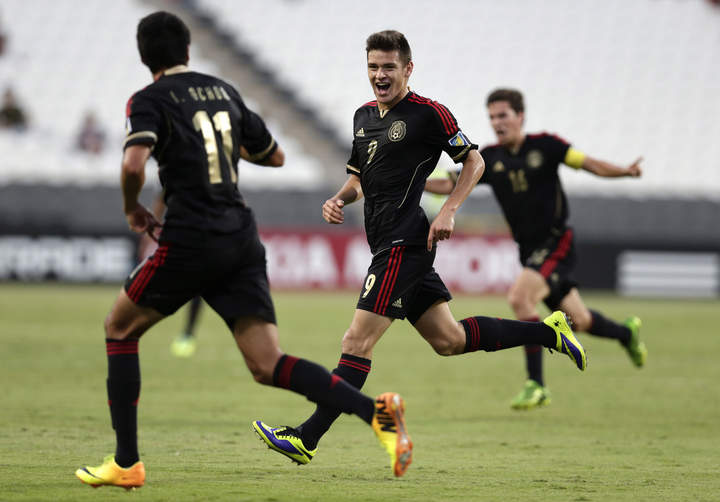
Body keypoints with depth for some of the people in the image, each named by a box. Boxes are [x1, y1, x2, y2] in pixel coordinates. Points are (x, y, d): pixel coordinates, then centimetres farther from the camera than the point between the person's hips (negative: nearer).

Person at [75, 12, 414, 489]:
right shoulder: (225, 92, 17)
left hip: (191, 239, -5)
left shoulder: (151, 100, -2)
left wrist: (133, 210, 0)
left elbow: (134, 164, -19)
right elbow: (275, 155, 26)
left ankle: (126, 462, 12)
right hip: (242, 239, 5)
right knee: (267, 366, 0)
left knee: (120, 328, 16)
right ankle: (375, 410, -22)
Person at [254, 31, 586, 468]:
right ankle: (549, 332, 23)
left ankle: (307, 439, -13)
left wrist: (448, 211, -13)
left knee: (358, 340, -11)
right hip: (389, 247, 9)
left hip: (405, 243, -9)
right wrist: (339, 199, 5)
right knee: (449, 339, 12)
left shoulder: (428, 113, -8)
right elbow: (359, 177, 26)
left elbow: (474, 161, -2)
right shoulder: (364, 116, 16)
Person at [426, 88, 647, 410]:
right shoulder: (490, 158, 4)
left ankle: (536, 385, -21)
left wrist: (625, 171, -22)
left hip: (556, 242, -5)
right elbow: (450, 185, 5)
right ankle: (626, 332, 44)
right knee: (577, 321, 11)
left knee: (519, 297, -27)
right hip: (529, 248, 5)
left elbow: (588, 164, -6)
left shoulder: (544, 145, -7)